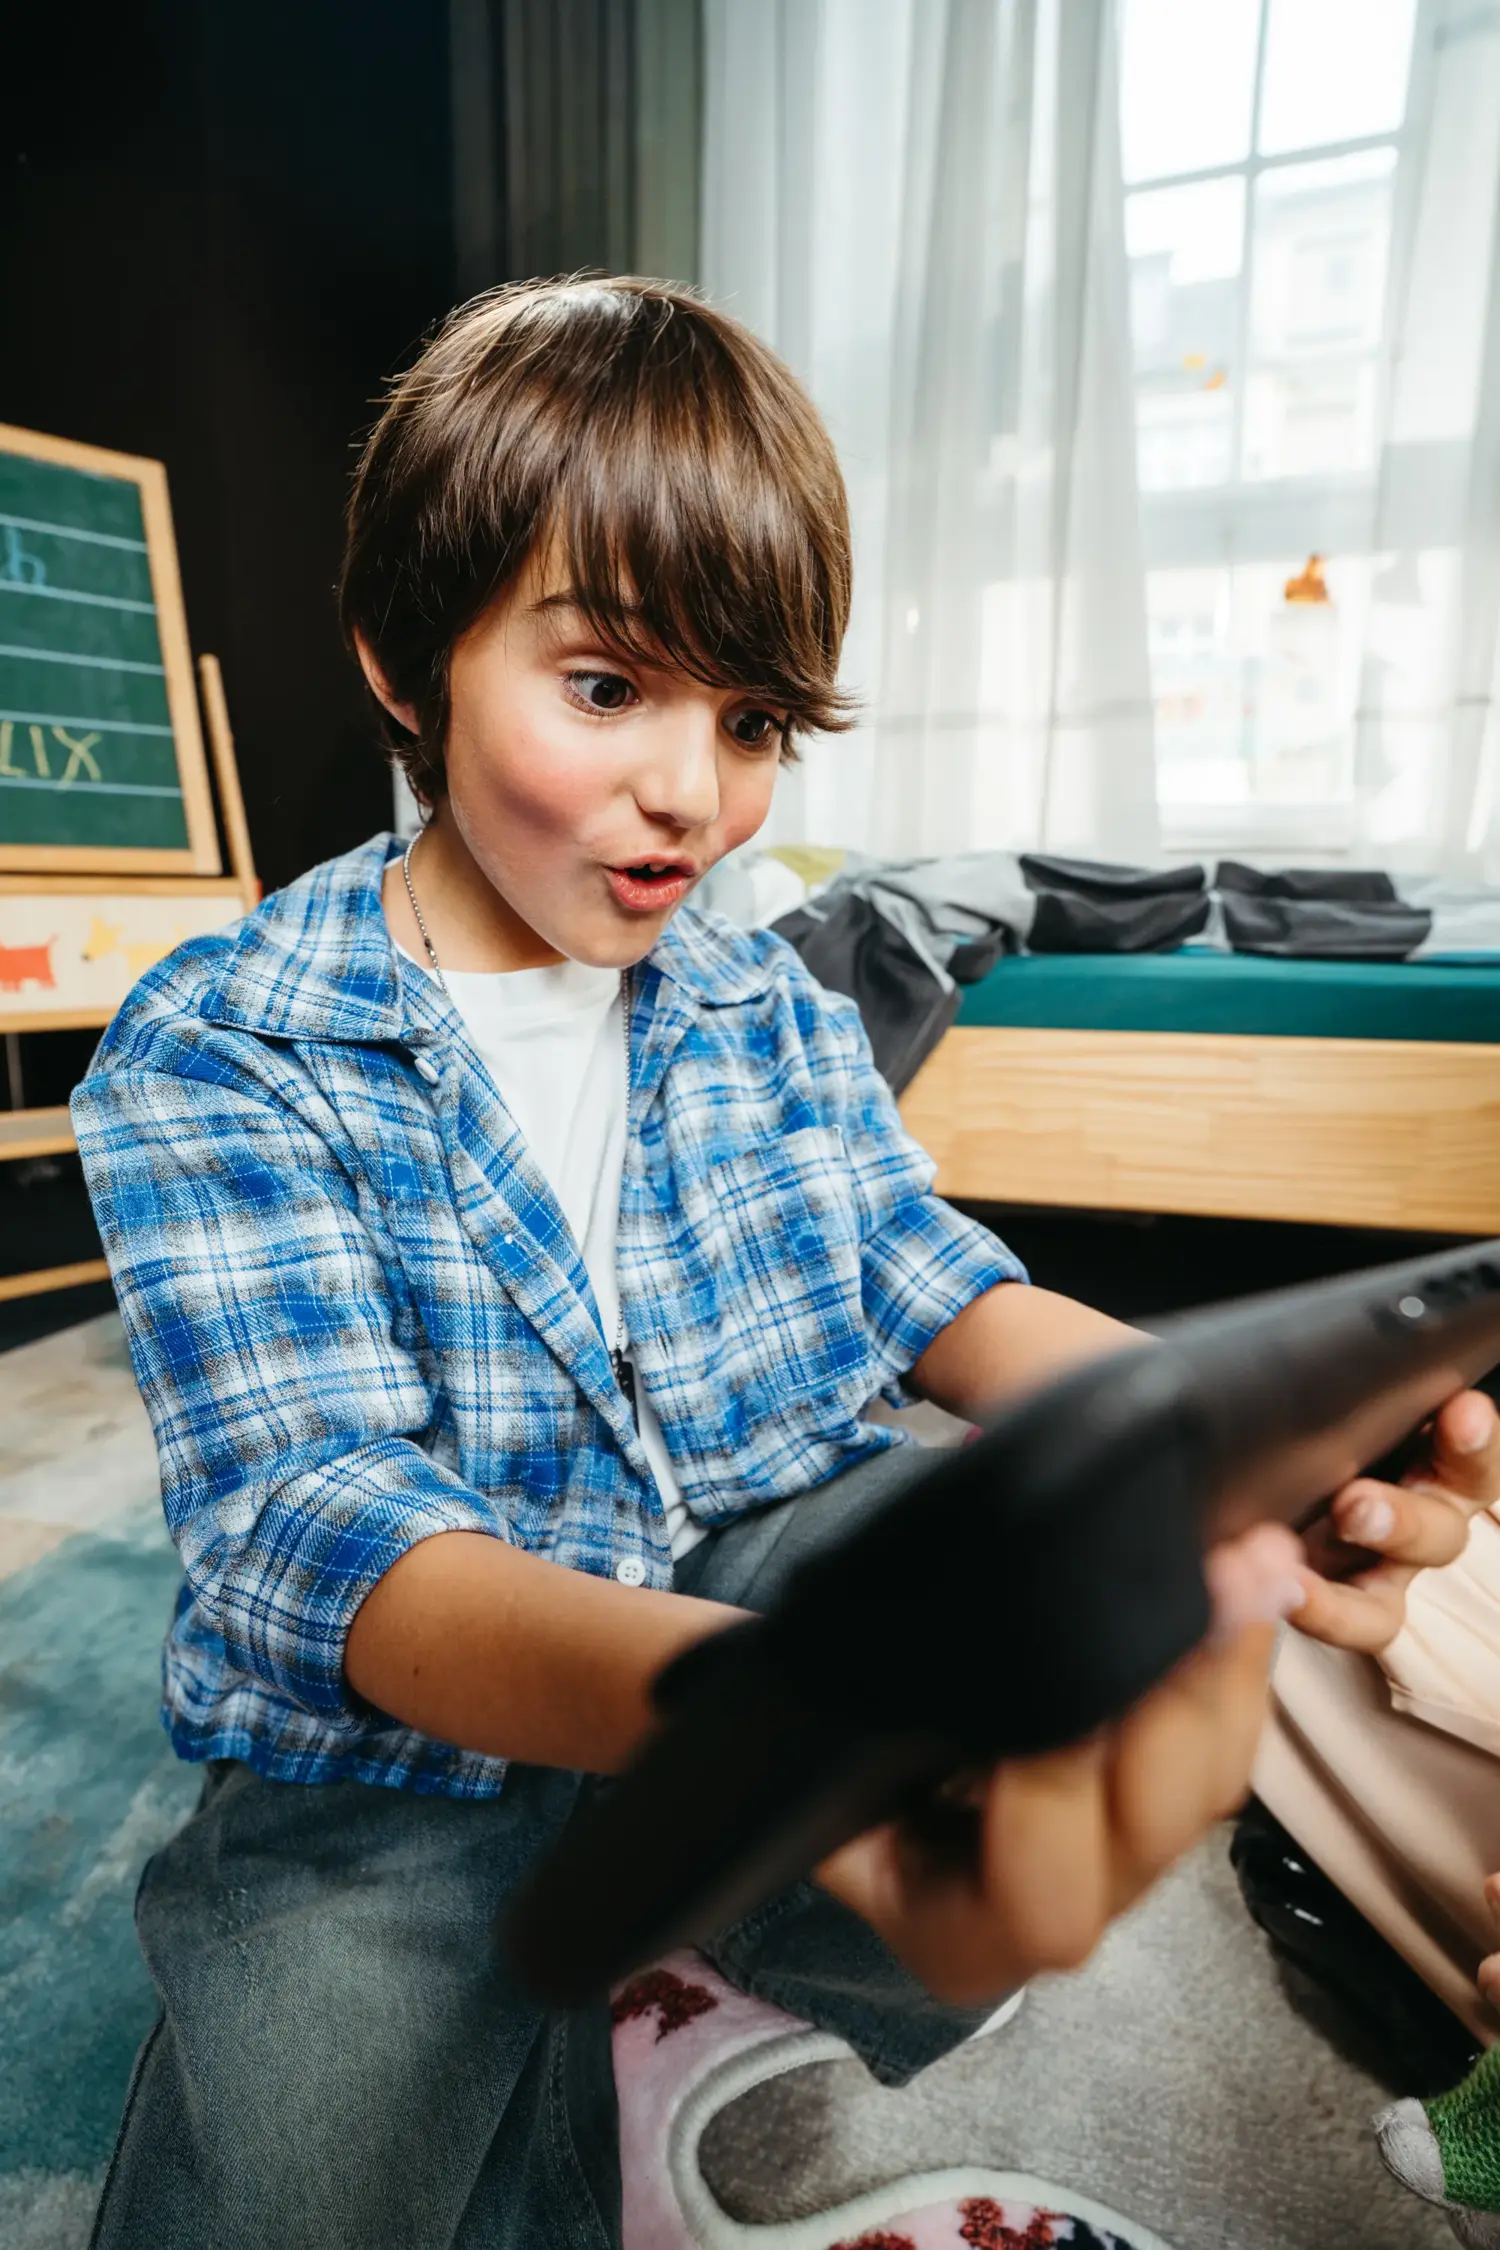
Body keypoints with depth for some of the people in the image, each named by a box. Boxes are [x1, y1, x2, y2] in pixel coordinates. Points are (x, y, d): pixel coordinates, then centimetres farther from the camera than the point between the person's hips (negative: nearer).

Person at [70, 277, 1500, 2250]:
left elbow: (929, 1285, 0)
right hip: (417, 1719, -2)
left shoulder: (773, 1009, 3)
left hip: (768, 1562, 4)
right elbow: (318, 1519, -25)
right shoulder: (215, 1057, -14)